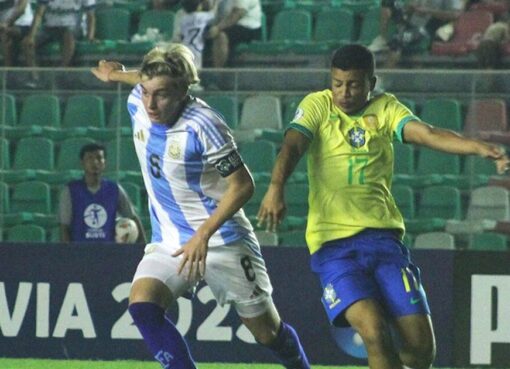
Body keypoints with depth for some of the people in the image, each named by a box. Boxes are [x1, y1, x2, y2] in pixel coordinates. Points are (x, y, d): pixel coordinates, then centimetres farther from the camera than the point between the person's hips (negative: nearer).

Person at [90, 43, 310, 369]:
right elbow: (149, 81, 19)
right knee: (142, 305, -23)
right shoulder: (138, 103, -6)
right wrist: (118, 75, 36)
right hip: (168, 242, 5)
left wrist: (203, 235, -28)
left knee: (268, 331, 6)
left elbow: (243, 186, -21)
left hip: (222, 240, -5)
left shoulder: (203, 125, -24)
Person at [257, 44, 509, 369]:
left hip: (383, 236, 3)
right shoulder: (318, 105, 4)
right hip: (333, 244, -2)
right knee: (375, 333, -22)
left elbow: (427, 133, -9)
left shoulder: (385, 109, 8)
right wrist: (276, 188, -33)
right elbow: (292, 146, -12)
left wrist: (478, 147, -28)